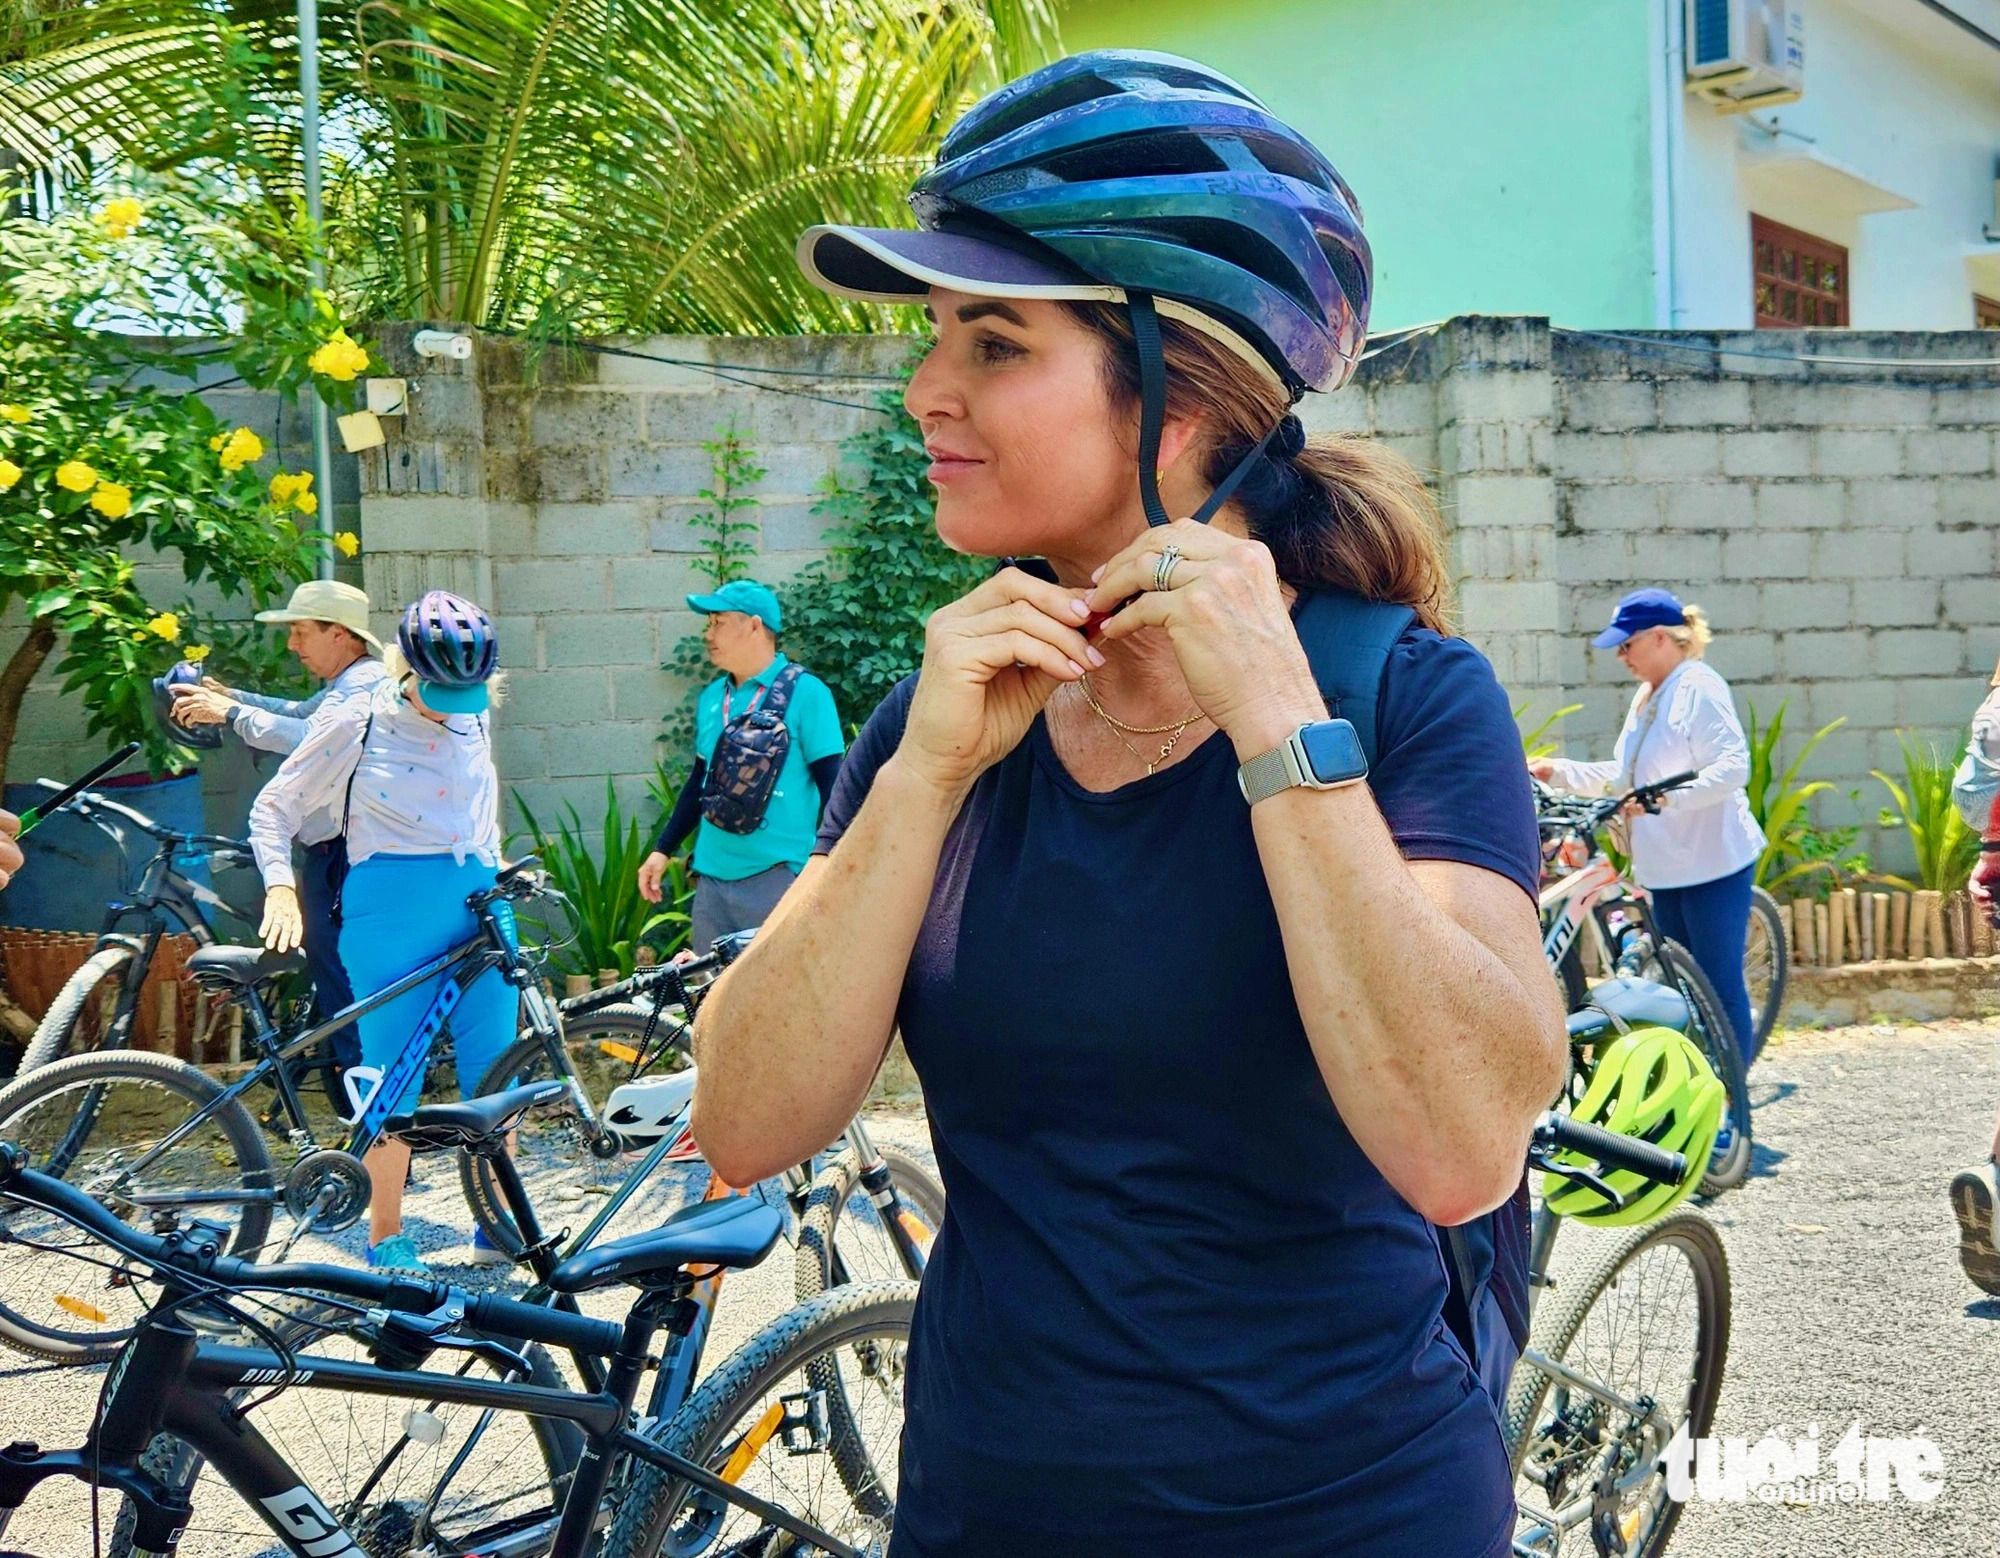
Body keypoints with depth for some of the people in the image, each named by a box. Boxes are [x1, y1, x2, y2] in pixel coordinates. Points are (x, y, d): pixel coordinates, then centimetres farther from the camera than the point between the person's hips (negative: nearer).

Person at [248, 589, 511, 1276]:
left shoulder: (476, 721, 9)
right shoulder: (357, 724, -4)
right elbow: (273, 810, 1)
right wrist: (280, 889, -12)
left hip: (478, 906, 4)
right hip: (389, 913, -4)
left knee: (494, 1070, 5)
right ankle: (386, 1235, 14)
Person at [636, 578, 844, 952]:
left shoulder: (805, 692, -7)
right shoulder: (712, 697, 13)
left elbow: (832, 787, -9)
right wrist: (662, 849, 20)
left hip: (778, 876, -7)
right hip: (713, 877, 7)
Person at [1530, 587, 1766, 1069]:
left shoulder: (1699, 687, -13)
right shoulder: (1647, 697, 16)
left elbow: (1733, 767, -23)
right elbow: (1623, 778, 20)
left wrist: (1668, 796, -33)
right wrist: (1559, 771, 12)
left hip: (1713, 863, -10)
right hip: (1667, 865, 10)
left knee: (1720, 983, -5)